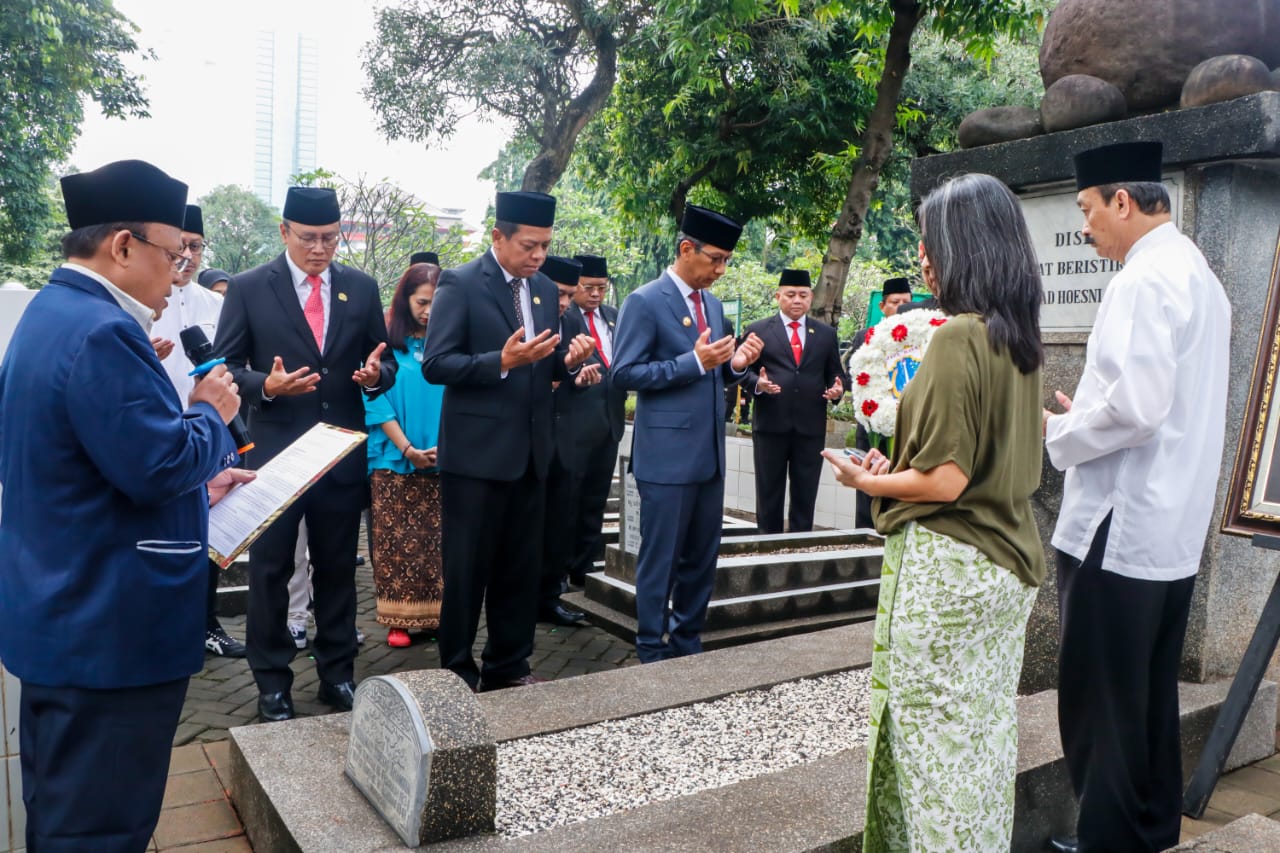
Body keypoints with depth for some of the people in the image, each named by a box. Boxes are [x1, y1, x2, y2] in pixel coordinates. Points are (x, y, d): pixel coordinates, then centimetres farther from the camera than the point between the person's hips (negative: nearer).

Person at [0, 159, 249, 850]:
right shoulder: (101, 331, -23)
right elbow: (159, 463, -26)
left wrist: (195, 483, 15)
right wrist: (211, 413, -9)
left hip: (57, 619, 11)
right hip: (110, 631, -11)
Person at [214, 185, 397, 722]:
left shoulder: (361, 288, 5)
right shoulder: (249, 288, -2)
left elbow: (384, 360, 9)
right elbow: (225, 367, -1)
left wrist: (377, 375, -14)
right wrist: (266, 385, -21)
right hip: (273, 451, -2)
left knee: (338, 568, 12)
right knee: (269, 571, 7)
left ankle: (337, 674, 26)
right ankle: (272, 682, 22)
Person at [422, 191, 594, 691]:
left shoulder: (545, 289, 10)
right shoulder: (460, 283, -9)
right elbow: (435, 365, -15)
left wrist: (567, 361, -8)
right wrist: (502, 360, -26)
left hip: (530, 452, 7)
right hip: (476, 453, -6)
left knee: (521, 567, 15)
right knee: (467, 569, 6)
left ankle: (508, 666, 30)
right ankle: (457, 672, 22)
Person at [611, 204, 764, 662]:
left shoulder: (713, 304, 13)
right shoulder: (644, 302, -10)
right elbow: (625, 373, -15)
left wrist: (734, 363, -3)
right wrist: (694, 361, -22)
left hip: (709, 453, 8)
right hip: (667, 456, -7)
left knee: (702, 557, 15)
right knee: (660, 559, 4)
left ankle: (688, 644, 30)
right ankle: (652, 651, 19)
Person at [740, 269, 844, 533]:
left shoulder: (826, 334, 12)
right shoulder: (758, 330, 5)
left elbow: (835, 373, 14)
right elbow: (744, 370, 3)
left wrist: (837, 389, -7)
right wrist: (757, 383, -17)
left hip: (811, 426, 2)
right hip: (771, 424, -2)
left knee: (806, 495, 6)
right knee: (769, 493, 7)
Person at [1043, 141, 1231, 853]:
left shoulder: (1145, 279, -15)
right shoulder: (1199, 275, 15)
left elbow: (1135, 404, -25)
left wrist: (1058, 432, -9)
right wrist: (1085, 413, 13)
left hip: (1117, 530, -10)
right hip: (1175, 532, 10)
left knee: (1099, 705, 1)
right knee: (1153, 695, 20)